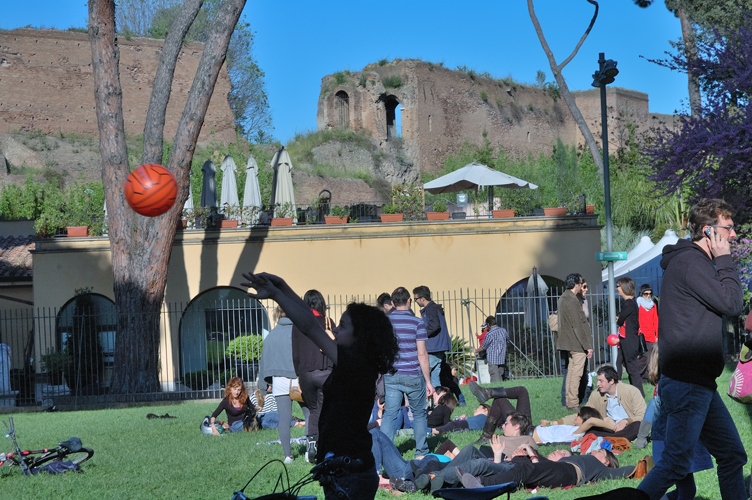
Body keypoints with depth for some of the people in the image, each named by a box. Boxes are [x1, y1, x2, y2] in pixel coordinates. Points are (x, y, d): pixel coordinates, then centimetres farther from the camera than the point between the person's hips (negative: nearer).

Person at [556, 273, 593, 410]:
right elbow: (578, 326, -20)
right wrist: (588, 346, -16)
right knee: (576, 372, -6)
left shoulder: (563, 298, 12)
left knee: (571, 370, 13)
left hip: (568, 342, 10)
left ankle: (569, 401, 17)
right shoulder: (573, 301, -18)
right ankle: (573, 403, -4)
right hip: (577, 343, -10)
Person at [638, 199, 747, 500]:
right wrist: (725, 261, -9)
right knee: (676, 464, -9)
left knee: (732, 455, 11)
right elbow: (732, 305, -16)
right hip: (686, 382, -11)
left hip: (700, 383, 11)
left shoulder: (694, 262, 19)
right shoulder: (690, 261, -14)